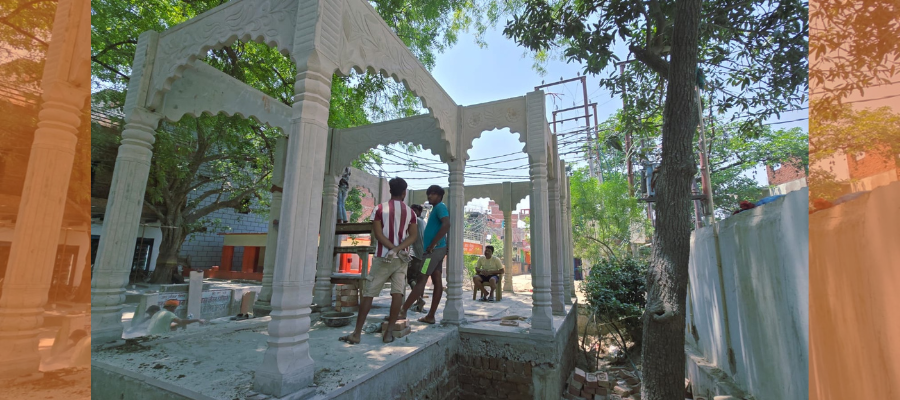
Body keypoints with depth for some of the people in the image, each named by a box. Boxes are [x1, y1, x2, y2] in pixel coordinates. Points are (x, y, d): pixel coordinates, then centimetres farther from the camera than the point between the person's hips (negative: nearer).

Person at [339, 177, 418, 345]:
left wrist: (393, 248, -10)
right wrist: (399, 249, -13)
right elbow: (413, 235, -3)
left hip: (383, 257, -2)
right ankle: (389, 332, 3)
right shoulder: (410, 211, 7)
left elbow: (378, 234, -9)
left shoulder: (380, 208, 0)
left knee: (369, 293, 2)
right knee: (397, 293, 2)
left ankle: (357, 333, 4)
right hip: (402, 258, 2)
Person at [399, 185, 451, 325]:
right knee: (437, 281, 7)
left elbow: (447, 224, -25)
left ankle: (402, 311, -5)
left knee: (421, 280, -8)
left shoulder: (440, 207, -9)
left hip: (435, 250, -10)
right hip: (436, 250, 10)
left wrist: (432, 244, -23)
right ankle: (430, 316, 11)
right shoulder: (436, 209, 21)